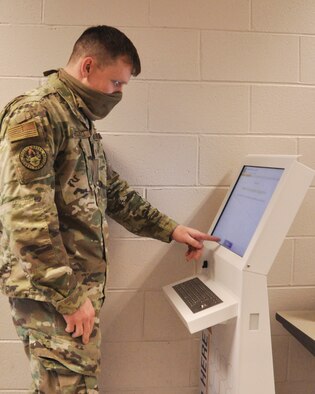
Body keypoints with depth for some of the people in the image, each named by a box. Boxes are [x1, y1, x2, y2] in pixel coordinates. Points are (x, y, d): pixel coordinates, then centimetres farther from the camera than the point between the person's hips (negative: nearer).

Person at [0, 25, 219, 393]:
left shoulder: (81, 121, 16)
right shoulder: (34, 115, -14)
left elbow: (113, 192, 22)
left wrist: (170, 229, 19)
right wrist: (69, 296, -18)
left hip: (82, 285, 9)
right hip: (52, 293, -9)